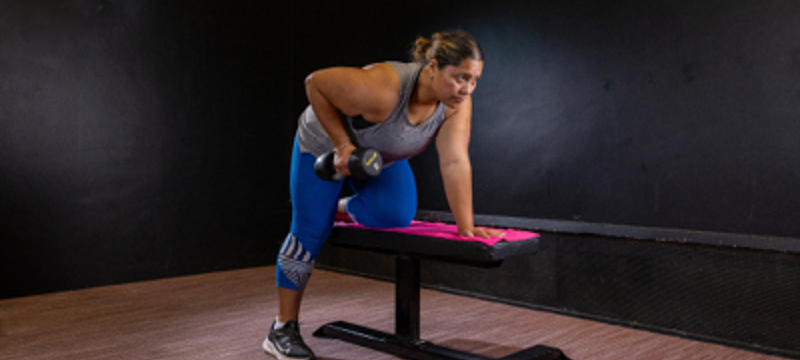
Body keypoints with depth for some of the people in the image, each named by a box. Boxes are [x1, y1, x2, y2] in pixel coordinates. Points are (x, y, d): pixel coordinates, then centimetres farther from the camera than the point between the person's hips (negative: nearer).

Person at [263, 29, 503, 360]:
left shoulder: (456, 102, -24)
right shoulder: (383, 90, -39)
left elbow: (455, 162, -28)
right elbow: (315, 82, -29)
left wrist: (466, 227, -34)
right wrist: (341, 144, -29)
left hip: (381, 156, 5)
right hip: (325, 145, -4)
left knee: (398, 213, -19)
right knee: (309, 233, -6)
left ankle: (344, 208, 15)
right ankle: (283, 328, 10)